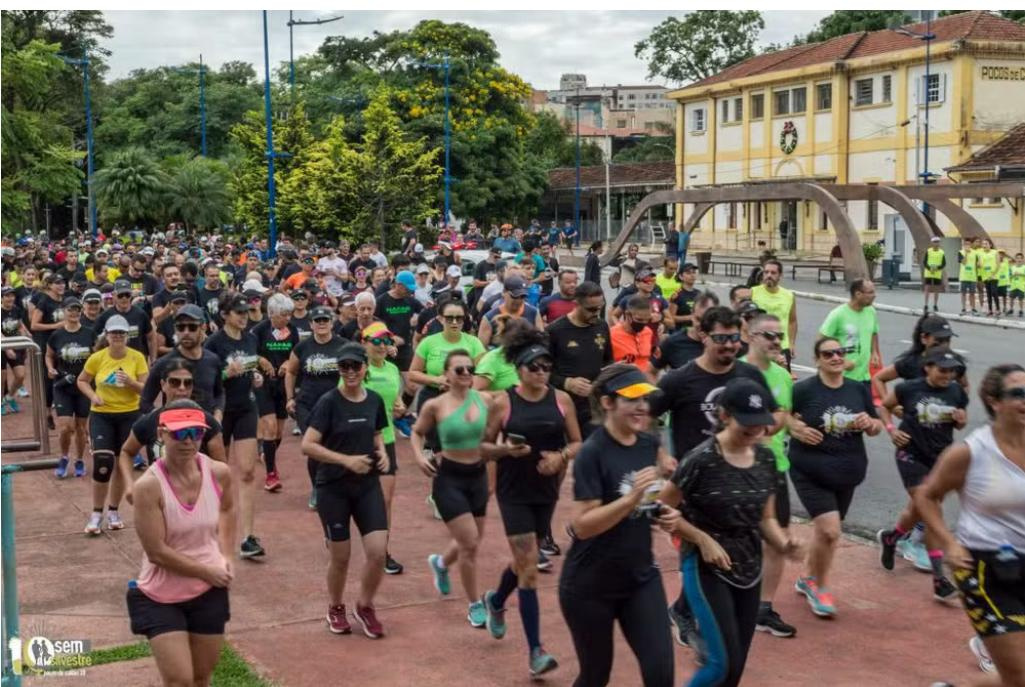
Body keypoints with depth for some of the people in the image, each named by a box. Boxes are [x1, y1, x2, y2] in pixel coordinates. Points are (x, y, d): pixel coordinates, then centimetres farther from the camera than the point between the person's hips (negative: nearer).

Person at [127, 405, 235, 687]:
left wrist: (225, 556, 4)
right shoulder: (149, 486, -23)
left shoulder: (219, 474, -8)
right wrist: (209, 571, -14)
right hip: (161, 596, -4)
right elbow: (157, 552, -22)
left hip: (209, 592, 4)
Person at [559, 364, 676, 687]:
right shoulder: (592, 453, -20)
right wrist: (631, 498, -34)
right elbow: (582, 525, -24)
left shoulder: (651, 444, -1)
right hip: (590, 585, -5)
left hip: (641, 577, 5)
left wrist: (667, 514, -4)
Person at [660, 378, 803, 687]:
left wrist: (784, 544, -10)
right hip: (706, 568, -6)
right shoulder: (702, 460, -19)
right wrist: (703, 539, -18)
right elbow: (662, 510, -11)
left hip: (749, 570, 6)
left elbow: (766, 518, 9)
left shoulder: (767, 459, 0)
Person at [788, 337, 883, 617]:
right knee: (830, 531, -15)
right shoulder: (803, 389, -10)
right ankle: (820, 586, 10)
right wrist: (797, 428, -19)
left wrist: (869, 423, -11)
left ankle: (808, 578, 40)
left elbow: (877, 426, 12)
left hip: (847, 473, 5)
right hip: (811, 471, -5)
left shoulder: (859, 389, 3)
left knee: (825, 531, 17)